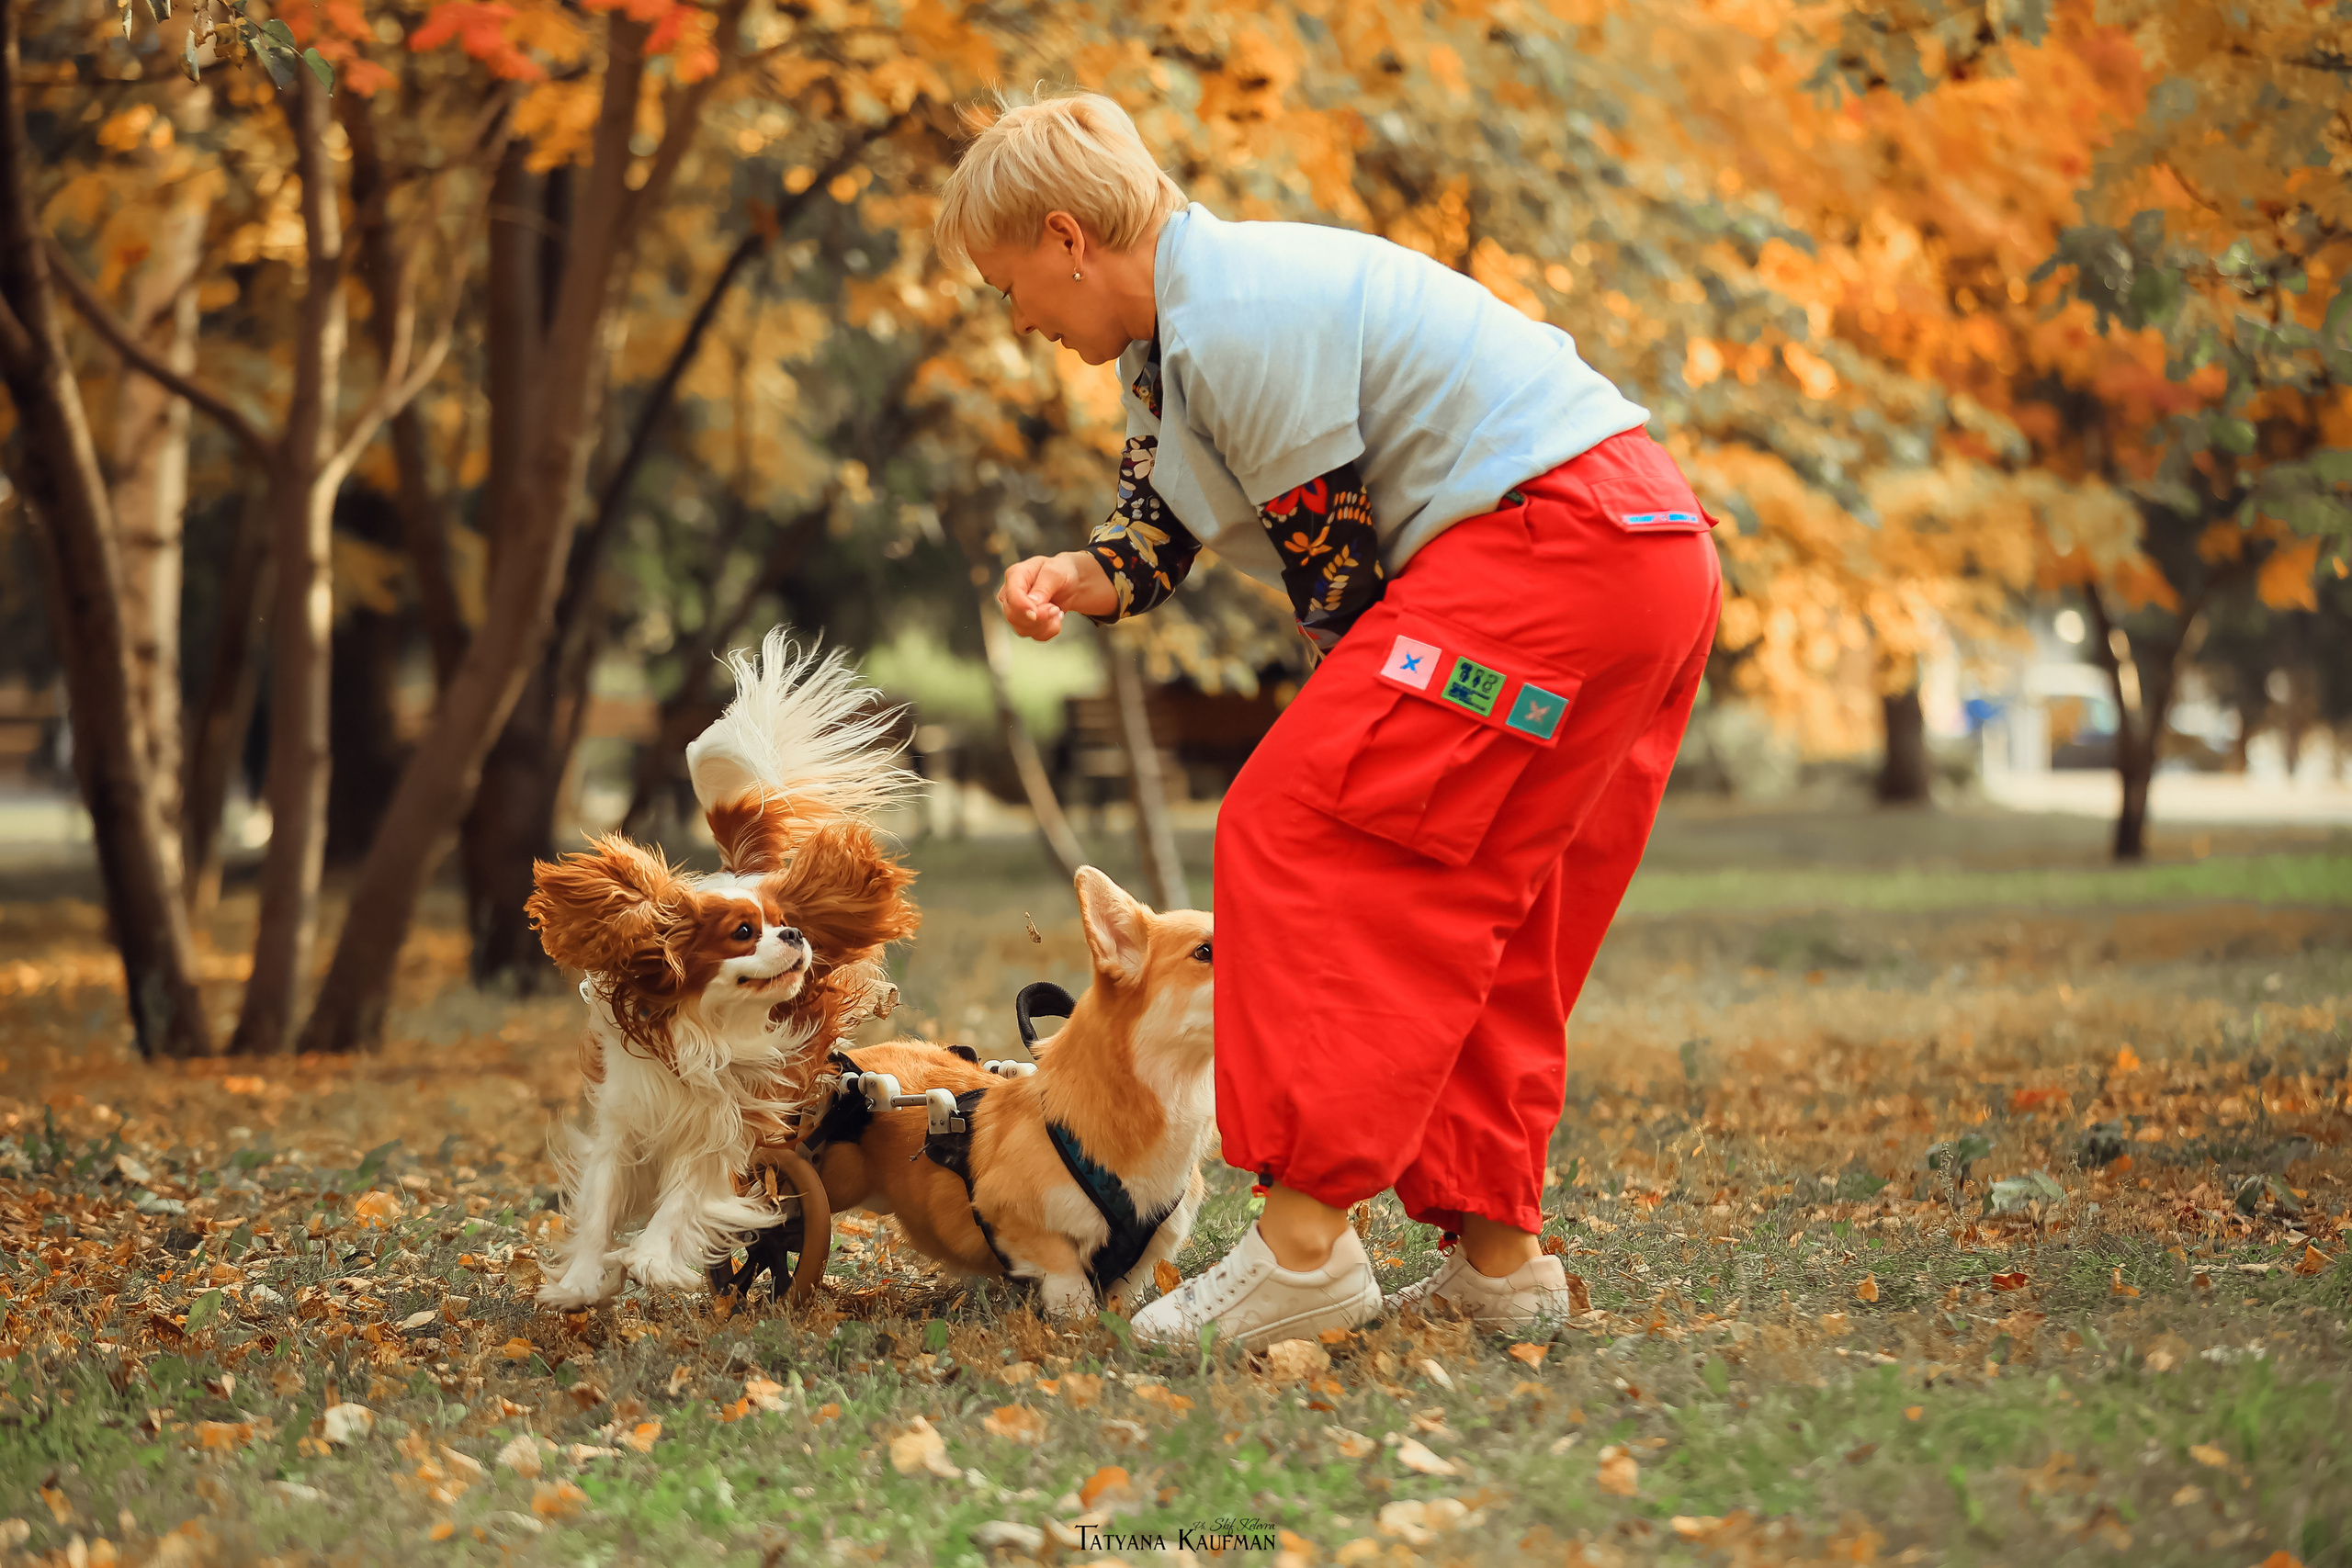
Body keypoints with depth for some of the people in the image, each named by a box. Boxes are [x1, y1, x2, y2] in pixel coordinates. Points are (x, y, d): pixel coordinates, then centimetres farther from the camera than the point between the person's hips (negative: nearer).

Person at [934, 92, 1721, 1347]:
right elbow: (1154, 531, 18)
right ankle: (1497, 1252, 17)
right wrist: (1079, 577, -4)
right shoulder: (1184, 325, 18)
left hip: (1552, 534, -11)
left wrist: (1360, 728, 3)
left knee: (1300, 834, -12)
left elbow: (1339, 572, -12)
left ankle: (1304, 1243, -16)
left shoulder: (1241, 324, -15)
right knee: (1472, 905, 15)